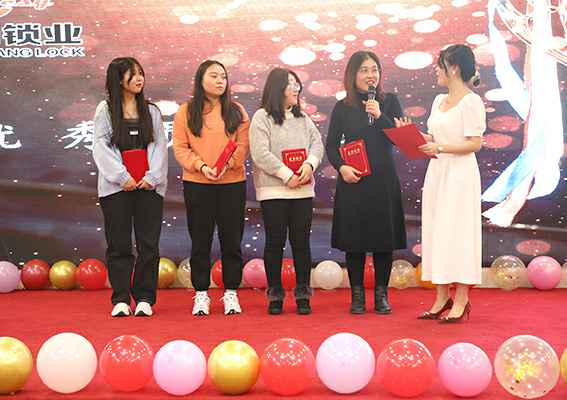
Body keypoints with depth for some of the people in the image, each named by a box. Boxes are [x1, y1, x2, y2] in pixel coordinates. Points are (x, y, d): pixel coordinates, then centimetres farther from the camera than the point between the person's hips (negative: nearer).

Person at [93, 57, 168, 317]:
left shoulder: (151, 111, 13)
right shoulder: (105, 110, 5)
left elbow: (159, 146, 7)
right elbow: (100, 147, -3)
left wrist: (152, 177, -8)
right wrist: (123, 177, -12)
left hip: (149, 186, 2)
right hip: (116, 187, -2)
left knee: (149, 245, 0)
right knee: (119, 245, 1)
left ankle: (144, 298, 8)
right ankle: (121, 299, 8)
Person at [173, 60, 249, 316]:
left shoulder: (237, 111, 7)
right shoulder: (186, 112, 4)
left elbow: (243, 145, 2)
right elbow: (180, 147, -1)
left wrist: (228, 164, -15)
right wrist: (201, 166, -15)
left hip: (232, 183, 1)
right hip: (196, 184, -1)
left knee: (232, 239, 4)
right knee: (200, 240, 5)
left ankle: (231, 293, 14)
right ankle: (201, 293, 14)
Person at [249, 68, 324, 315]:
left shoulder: (303, 118, 15)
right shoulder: (262, 117, -2)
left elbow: (317, 144, 8)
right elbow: (260, 154, -11)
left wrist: (309, 164, -12)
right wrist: (287, 175, -15)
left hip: (302, 189, 4)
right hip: (273, 190, -4)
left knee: (301, 241, 4)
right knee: (275, 242, 1)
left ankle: (302, 295, 11)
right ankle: (275, 295, 11)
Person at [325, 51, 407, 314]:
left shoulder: (389, 102, 4)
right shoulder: (342, 108, 4)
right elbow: (331, 145, 6)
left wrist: (380, 116, -15)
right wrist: (341, 166, -11)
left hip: (384, 181, 0)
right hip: (352, 182, 0)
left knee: (383, 239, 4)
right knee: (354, 240, 4)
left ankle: (382, 295, 15)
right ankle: (357, 295, 14)